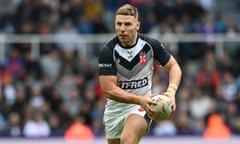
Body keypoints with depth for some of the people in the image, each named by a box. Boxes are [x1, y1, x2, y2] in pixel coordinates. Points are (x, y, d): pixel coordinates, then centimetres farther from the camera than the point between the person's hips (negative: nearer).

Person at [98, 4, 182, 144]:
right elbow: (108, 90, -22)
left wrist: (171, 91, -21)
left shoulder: (151, 45, -13)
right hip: (116, 107, 2)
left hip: (142, 106, -2)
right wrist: (139, 100, -33)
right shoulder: (108, 52, -18)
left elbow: (173, 66, 0)